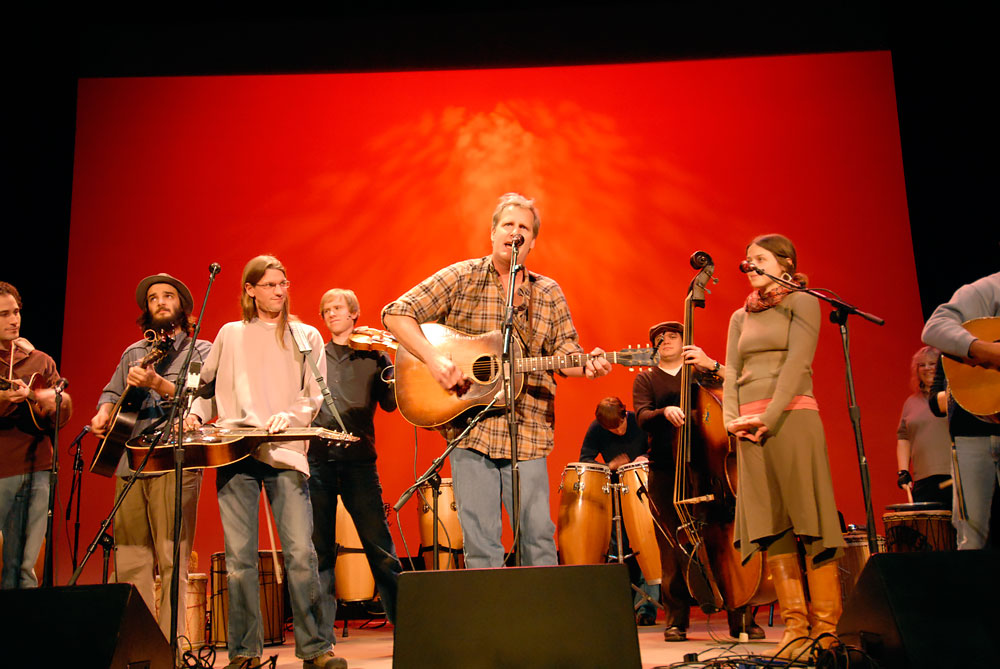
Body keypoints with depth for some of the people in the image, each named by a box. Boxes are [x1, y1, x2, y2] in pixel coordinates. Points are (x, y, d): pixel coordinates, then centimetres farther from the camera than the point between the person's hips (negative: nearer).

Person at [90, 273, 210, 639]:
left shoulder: (201, 351, 6)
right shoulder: (134, 353, 22)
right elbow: (111, 392, 30)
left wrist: (158, 384, -21)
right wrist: (104, 412, 7)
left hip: (174, 464, -5)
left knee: (172, 560, -9)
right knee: (129, 560, 3)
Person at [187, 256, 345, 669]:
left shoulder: (306, 336, 12)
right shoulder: (230, 335, 15)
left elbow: (317, 397, 5)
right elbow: (204, 383, 22)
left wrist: (289, 417, -13)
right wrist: (196, 413, 3)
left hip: (286, 452, -1)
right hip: (234, 452, 1)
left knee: (301, 553, -10)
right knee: (239, 557, -1)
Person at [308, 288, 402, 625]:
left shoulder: (373, 356, 13)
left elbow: (389, 402, 1)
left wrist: (398, 366, -11)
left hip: (358, 458, -2)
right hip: (317, 457, 2)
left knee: (379, 546, -4)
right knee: (319, 549, 3)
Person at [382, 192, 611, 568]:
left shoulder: (549, 294, 10)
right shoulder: (462, 278, 2)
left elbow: (564, 353, 8)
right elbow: (395, 314, -2)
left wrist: (587, 366, -15)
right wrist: (432, 357, -15)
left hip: (527, 434, 2)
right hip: (470, 428, -2)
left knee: (539, 534, 3)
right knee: (480, 540, 1)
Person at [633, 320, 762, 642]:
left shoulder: (703, 371, 16)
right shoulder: (645, 379, 15)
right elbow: (642, 417, -2)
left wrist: (711, 365, -17)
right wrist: (664, 411, -22)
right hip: (666, 471, 0)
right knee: (673, 546, -3)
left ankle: (741, 617, 0)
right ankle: (676, 619, 7)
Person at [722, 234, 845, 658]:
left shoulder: (802, 303, 6)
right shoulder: (740, 317, 22)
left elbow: (797, 363, -7)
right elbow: (731, 371, 14)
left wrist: (770, 416, -16)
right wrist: (732, 417, -4)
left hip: (791, 416, -5)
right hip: (749, 427, 5)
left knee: (807, 516, -7)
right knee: (771, 524, 0)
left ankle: (826, 626, -4)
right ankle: (795, 625, 2)